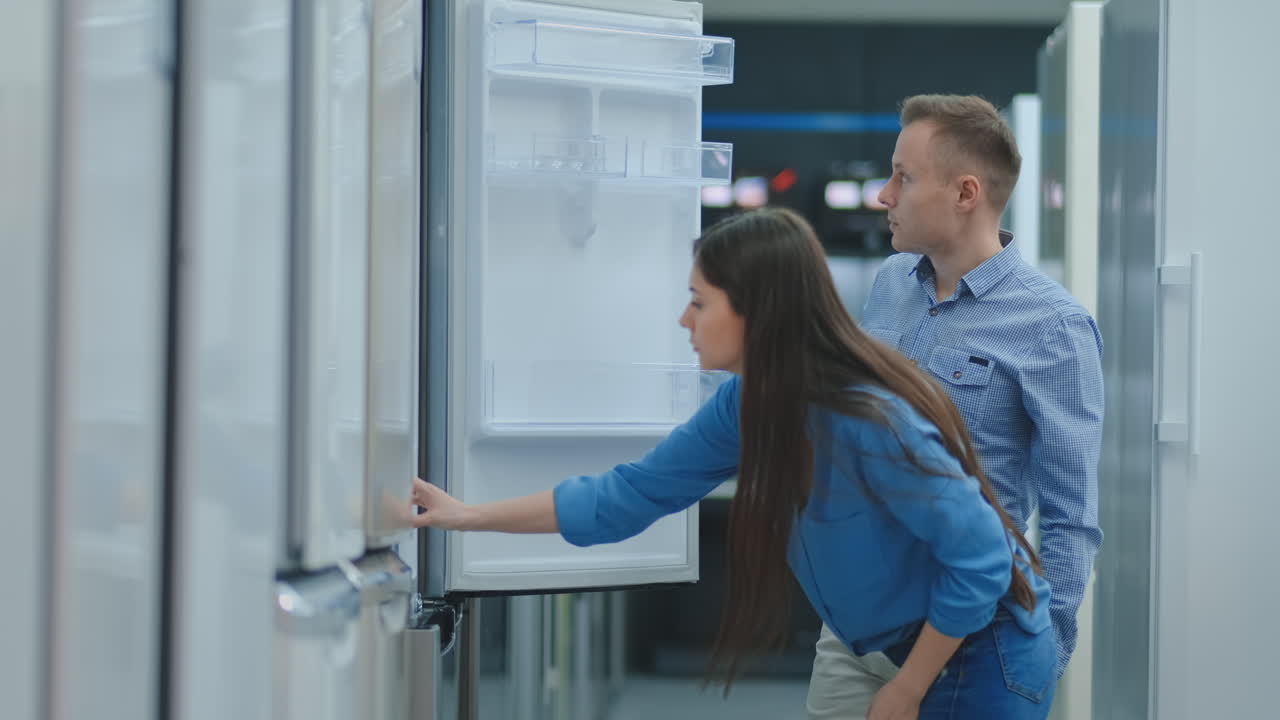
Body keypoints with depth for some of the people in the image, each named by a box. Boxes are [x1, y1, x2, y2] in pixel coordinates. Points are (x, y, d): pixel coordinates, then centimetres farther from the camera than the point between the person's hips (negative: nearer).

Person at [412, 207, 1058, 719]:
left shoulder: (872, 423, -30)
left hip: (983, 654, -7)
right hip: (916, 645, 7)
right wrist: (470, 516, 2)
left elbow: (980, 559, -25)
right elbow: (633, 493, 3)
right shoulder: (745, 404, -5)